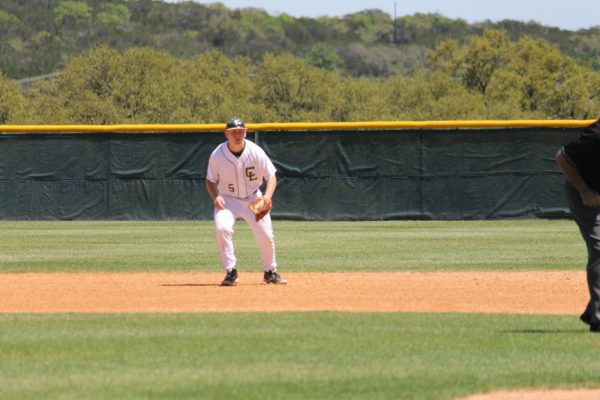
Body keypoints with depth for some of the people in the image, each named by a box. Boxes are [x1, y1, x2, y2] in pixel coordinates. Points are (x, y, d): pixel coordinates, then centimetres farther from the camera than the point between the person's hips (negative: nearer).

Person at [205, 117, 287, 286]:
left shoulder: (256, 152, -16)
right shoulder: (217, 155, -15)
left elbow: (271, 176, -10)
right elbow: (211, 180, -3)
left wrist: (268, 195, -29)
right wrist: (215, 197, -23)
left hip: (253, 199, 1)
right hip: (227, 199, -1)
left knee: (266, 235, -4)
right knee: (222, 228, -26)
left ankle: (270, 272, 21)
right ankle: (231, 272, -15)